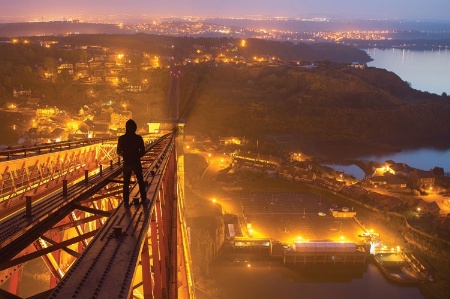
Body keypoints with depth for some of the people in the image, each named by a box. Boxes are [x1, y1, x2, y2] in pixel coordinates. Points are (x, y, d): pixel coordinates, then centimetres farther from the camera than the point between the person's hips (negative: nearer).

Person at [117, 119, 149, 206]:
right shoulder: (138, 138, -11)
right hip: (136, 163, -1)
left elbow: (119, 152, -1)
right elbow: (142, 151, -7)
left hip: (127, 163, 1)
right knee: (140, 181, 15)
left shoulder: (122, 138, -7)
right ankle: (143, 199, 23)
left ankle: (126, 202, 11)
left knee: (126, 183, 10)